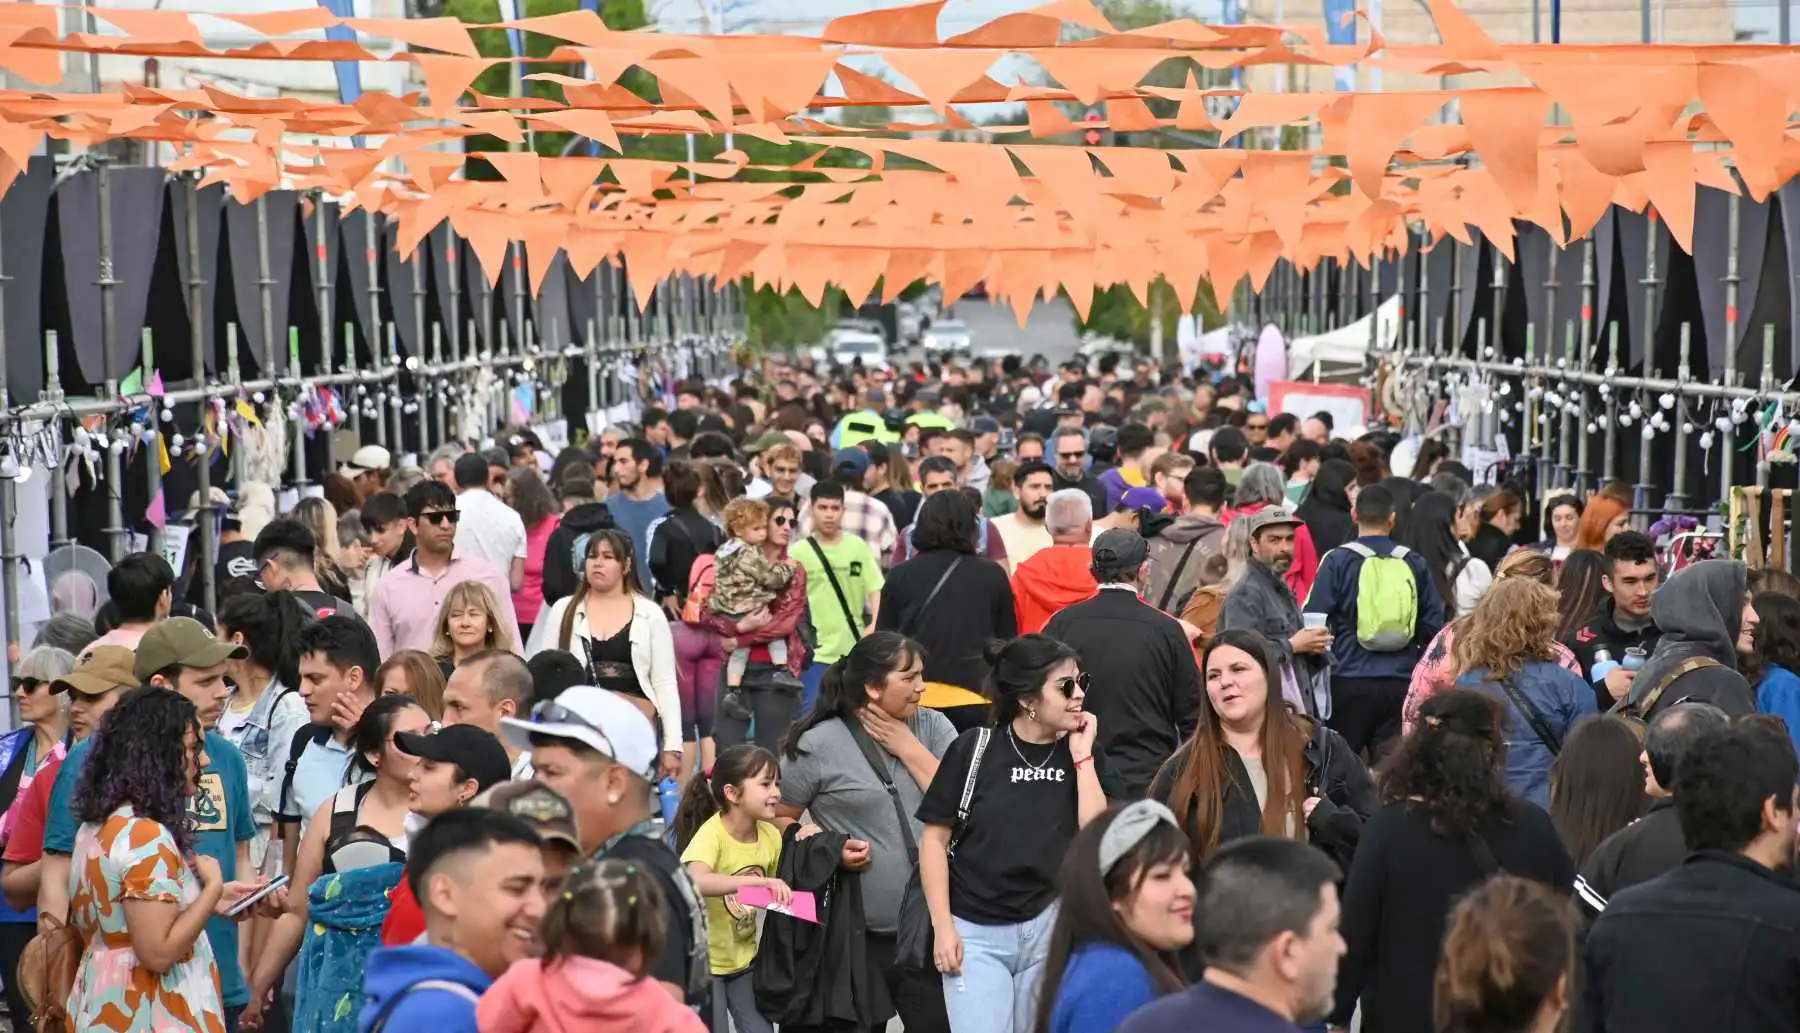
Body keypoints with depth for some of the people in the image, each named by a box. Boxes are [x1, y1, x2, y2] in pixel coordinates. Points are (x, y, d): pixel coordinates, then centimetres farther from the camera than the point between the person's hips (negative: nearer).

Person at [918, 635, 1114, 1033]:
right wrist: (942, 926, -7)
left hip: (1049, 928, 3)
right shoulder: (974, 749, -5)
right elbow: (935, 840, -2)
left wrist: (1082, 757, -9)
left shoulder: (1081, 755, 4)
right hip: (975, 932, -3)